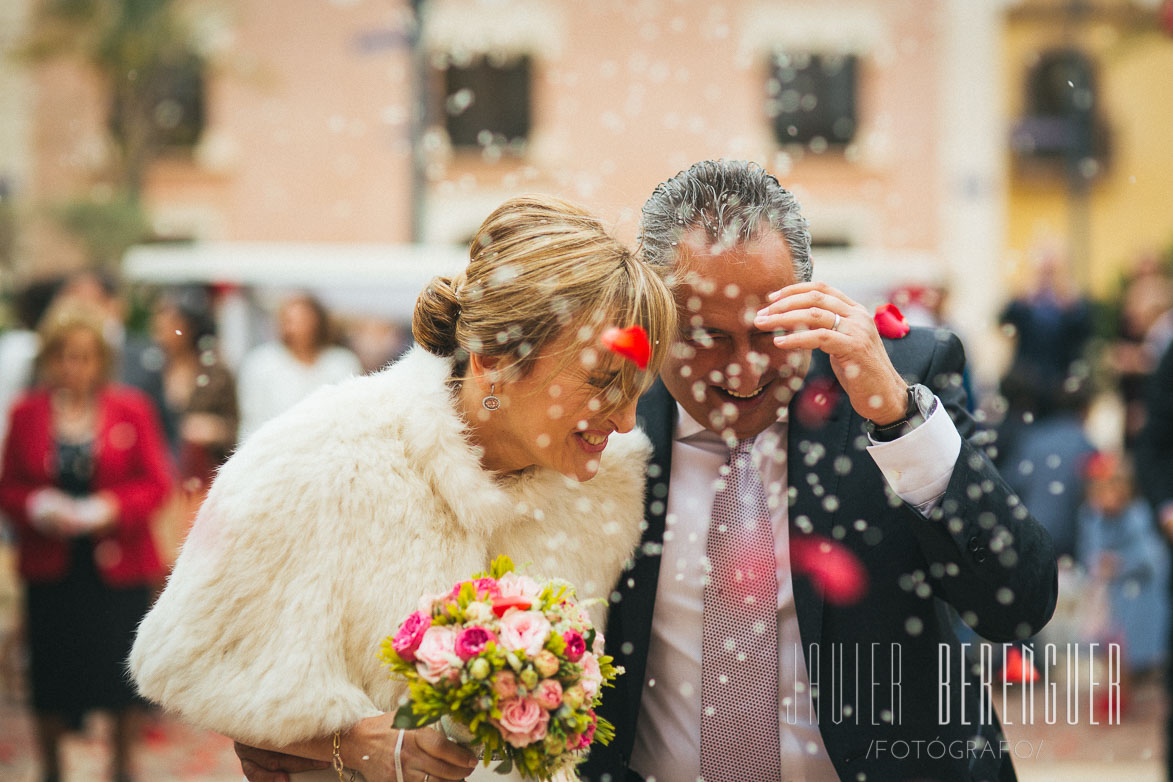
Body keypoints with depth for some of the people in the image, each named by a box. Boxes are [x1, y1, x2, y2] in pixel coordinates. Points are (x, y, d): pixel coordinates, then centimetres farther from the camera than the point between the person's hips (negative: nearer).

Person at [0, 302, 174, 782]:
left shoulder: (131, 409, -2)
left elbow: (156, 483, -1)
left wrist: (113, 509, -17)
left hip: (117, 563, -1)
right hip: (51, 566, 1)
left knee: (121, 666, 6)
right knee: (52, 671, 6)